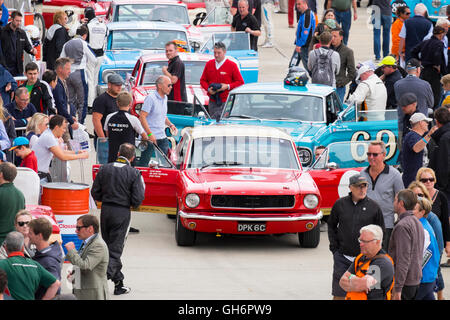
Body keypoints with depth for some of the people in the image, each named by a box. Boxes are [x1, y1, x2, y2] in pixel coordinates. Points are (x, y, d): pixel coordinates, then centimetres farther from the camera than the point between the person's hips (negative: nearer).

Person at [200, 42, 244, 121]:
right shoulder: (209, 64, 11)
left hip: (226, 102, -4)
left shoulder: (232, 65, -1)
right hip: (212, 102, 4)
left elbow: (240, 82, 0)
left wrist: (227, 86, -13)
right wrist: (208, 89, -3)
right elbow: (203, 80, 18)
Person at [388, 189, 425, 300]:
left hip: (405, 282, -9)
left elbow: (403, 260, -22)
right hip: (416, 280, 9)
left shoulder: (402, 226, -17)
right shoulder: (417, 223, 15)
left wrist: (397, 289, -21)